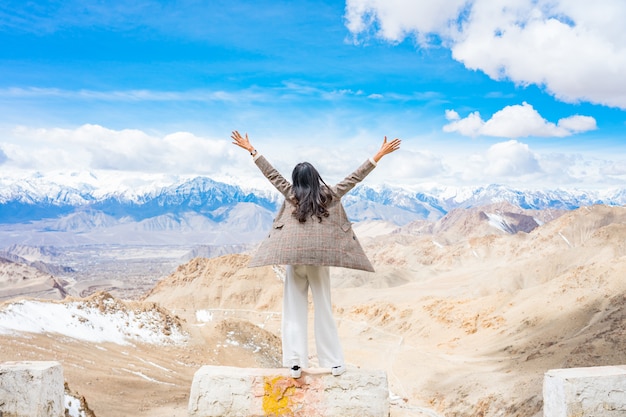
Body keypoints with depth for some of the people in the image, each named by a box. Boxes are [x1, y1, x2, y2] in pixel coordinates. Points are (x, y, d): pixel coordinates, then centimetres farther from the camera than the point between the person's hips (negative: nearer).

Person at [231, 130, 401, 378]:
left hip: (293, 256, 0)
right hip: (320, 256, 1)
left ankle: (295, 362, -1)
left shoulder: (291, 196, 3)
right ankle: (334, 362, 10)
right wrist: (380, 154, 8)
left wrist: (250, 149, 17)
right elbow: (356, 177, 4)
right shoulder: (330, 196, 3)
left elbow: (272, 174, 9)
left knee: (294, 310, 4)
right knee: (323, 310, 7)